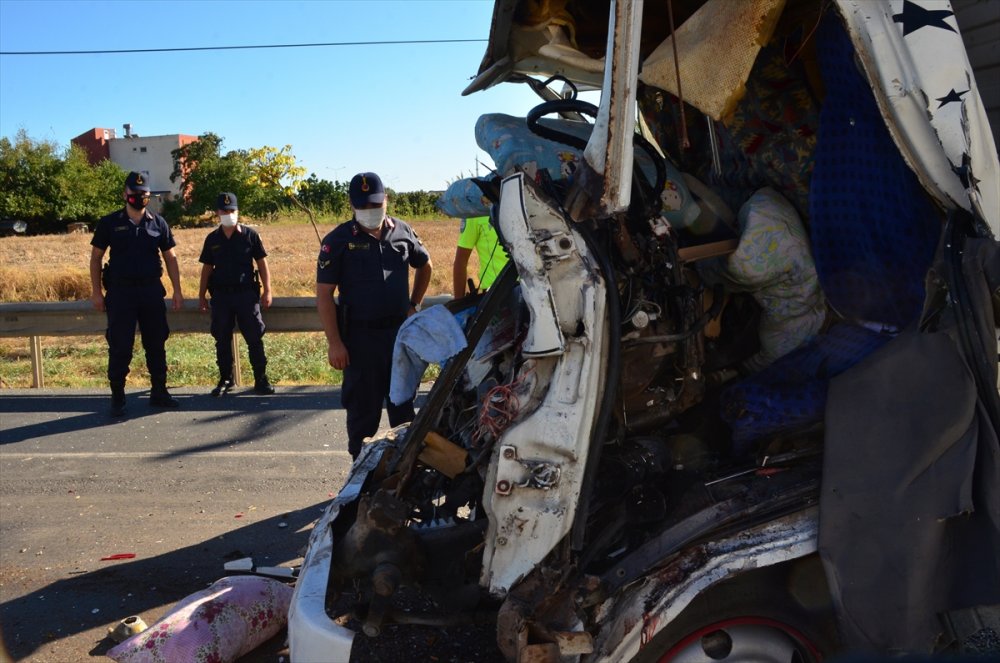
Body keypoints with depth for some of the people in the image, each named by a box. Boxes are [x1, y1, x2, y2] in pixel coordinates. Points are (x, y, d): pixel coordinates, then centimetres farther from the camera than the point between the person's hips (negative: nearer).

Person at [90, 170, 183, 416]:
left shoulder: (158, 223, 6)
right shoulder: (109, 223, 0)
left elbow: (170, 257, 9)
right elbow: (96, 257, 4)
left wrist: (177, 290, 5)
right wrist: (96, 291, -2)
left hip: (152, 290, 2)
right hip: (120, 291, -2)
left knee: (156, 343, 9)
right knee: (119, 347, -1)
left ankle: (159, 392, 20)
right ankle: (117, 398, 9)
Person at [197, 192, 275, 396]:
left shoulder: (250, 235, 0)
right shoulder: (212, 239, 8)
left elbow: (262, 264, 2)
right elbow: (207, 268, 13)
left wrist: (267, 290, -3)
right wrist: (201, 295, 10)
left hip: (246, 293, -2)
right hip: (221, 295, 3)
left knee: (254, 338, -1)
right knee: (222, 340, 8)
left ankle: (261, 380, 8)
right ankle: (225, 380, 19)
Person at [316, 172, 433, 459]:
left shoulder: (402, 232, 4)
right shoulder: (338, 240, -7)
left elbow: (424, 265, 23)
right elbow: (324, 294, -8)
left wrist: (414, 304, 13)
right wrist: (334, 343, -14)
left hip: (400, 331, 3)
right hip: (360, 337, -3)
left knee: (403, 405, 13)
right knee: (363, 408, 5)